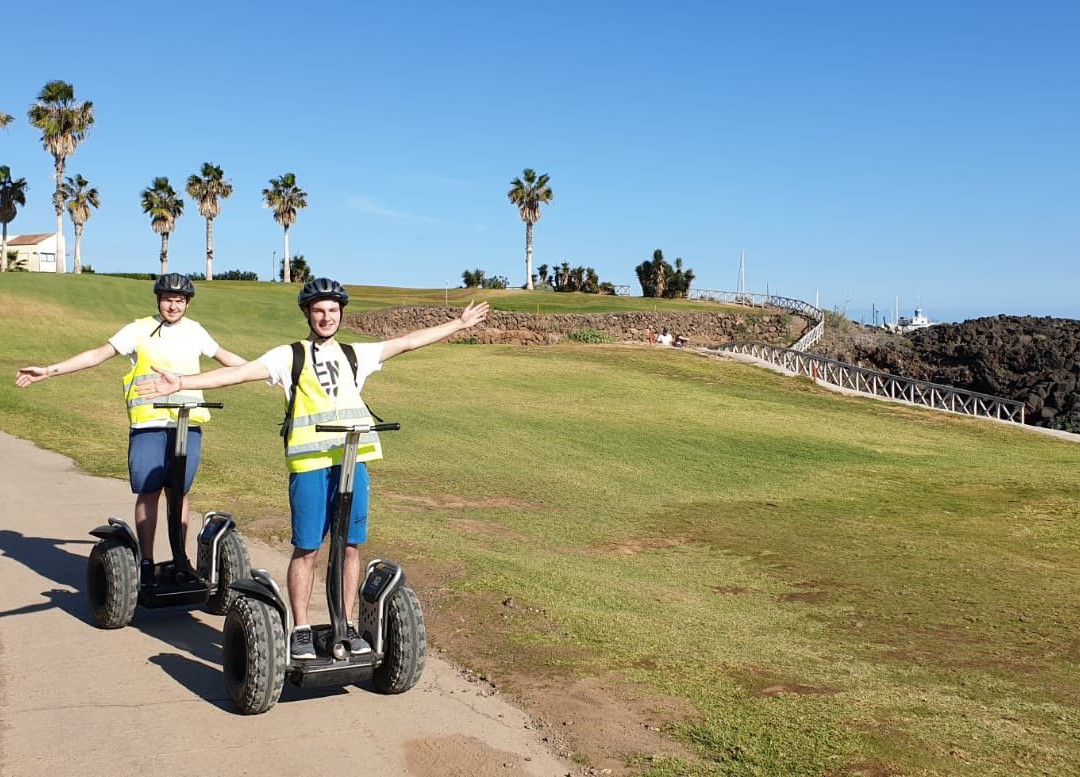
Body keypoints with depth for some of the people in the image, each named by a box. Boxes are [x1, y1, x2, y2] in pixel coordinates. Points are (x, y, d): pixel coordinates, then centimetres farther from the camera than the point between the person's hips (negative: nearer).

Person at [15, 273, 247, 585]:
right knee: (148, 492, -1)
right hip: (148, 425, -2)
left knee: (179, 492, 5)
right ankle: (146, 562, 8)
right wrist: (48, 370, -5)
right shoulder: (140, 330, 4)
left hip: (188, 425, 2)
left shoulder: (194, 331, 13)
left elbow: (226, 357, 26)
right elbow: (98, 354, 1)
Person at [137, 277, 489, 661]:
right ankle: (301, 630, 12)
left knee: (350, 546, 6)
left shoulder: (355, 355, 17)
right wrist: (181, 382, -12)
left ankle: (346, 625, 17)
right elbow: (240, 372, -2)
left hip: (353, 460, 3)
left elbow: (408, 341, 20)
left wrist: (459, 323, 22)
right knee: (306, 549, 1)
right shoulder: (290, 356, 7)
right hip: (309, 464, -3)